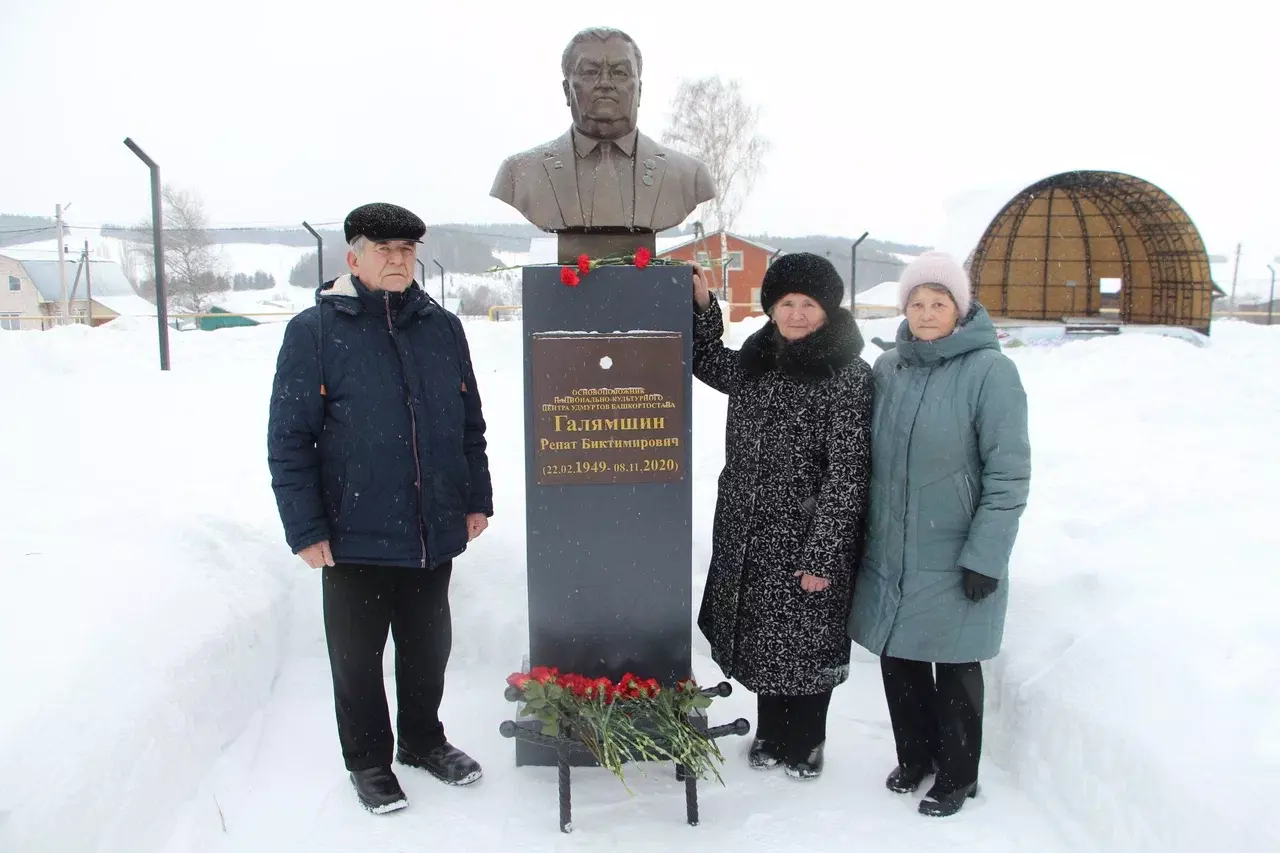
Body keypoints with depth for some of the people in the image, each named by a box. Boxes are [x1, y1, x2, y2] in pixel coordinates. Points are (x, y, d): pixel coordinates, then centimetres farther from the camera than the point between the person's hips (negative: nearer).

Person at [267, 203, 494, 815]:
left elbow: (470, 424, 13)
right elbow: (288, 438, -8)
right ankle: (368, 760, 33)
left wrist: (476, 500, 10)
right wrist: (305, 528, -11)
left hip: (434, 533, 4)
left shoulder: (441, 327, 7)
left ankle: (423, 740, 40)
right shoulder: (315, 330, -6)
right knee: (358, 657, 13)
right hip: (355, 537, -3)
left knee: (428, 649, 19)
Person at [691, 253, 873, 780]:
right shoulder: (756, 361, 5)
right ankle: (770, 734, 39)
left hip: (806, 540, -5)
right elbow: (709, 364, 25)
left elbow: (847, 473, -16)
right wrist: (702, 306, 9)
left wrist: (823, 555, -17)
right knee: (761, 638, 17)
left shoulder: (848, 376, -14)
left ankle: (805, 742, 33)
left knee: (804, 641, 10)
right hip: (748, 535, 6)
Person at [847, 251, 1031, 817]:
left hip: (954, 561, -5)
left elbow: (1009, 473, -12)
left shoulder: (989, 371, -12)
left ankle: (957, 776, 32)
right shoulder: (888, 368, 4)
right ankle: (914, 756, 38)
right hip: (888, 554, 5)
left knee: (954, 669, 10)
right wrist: (860, 535, 11)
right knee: (898, 660, 15)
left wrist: (985, 557, -15)